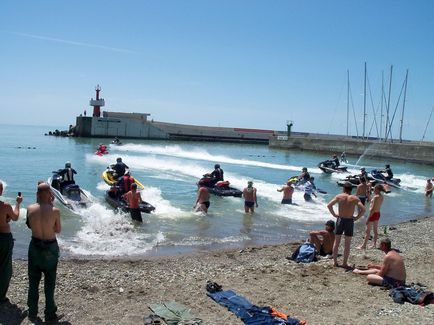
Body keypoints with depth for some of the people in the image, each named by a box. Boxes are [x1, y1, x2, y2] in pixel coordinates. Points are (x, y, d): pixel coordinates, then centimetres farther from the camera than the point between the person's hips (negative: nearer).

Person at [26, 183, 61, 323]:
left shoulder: (30, 209, -10)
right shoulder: (55, 211, -17)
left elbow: (29, 225, 8)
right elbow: (58, 230, -4)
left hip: (35, 246, 2)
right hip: (50, 248, -2)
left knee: (33, 282, 16)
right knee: (49, 282, 12)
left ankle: (32, 314, 26)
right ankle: (50, 314, 20)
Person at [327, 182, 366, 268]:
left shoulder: (339, 196, -2)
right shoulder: (355, 198, -3)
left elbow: (329, 205, -8)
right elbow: (363, 209, -11)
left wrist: (334, 214, 2)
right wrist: (357, 217, -1)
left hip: (340, 220, 1)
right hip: (349, 221, -1)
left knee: (336, 241, 13)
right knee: (347, 243, 8)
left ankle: (335, 261, 17)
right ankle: (345, 263, 11)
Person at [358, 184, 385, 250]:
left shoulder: (376, 197, -21)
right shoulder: (382, 197, 5)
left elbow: (373, 209, -23)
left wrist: (368, 218, -20)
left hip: (373, 214, -9)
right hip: (378, 214, 9)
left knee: (367, 231, -3)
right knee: (375, 230, 16)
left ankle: (364, 245, 1)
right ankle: (374, 244, 24)